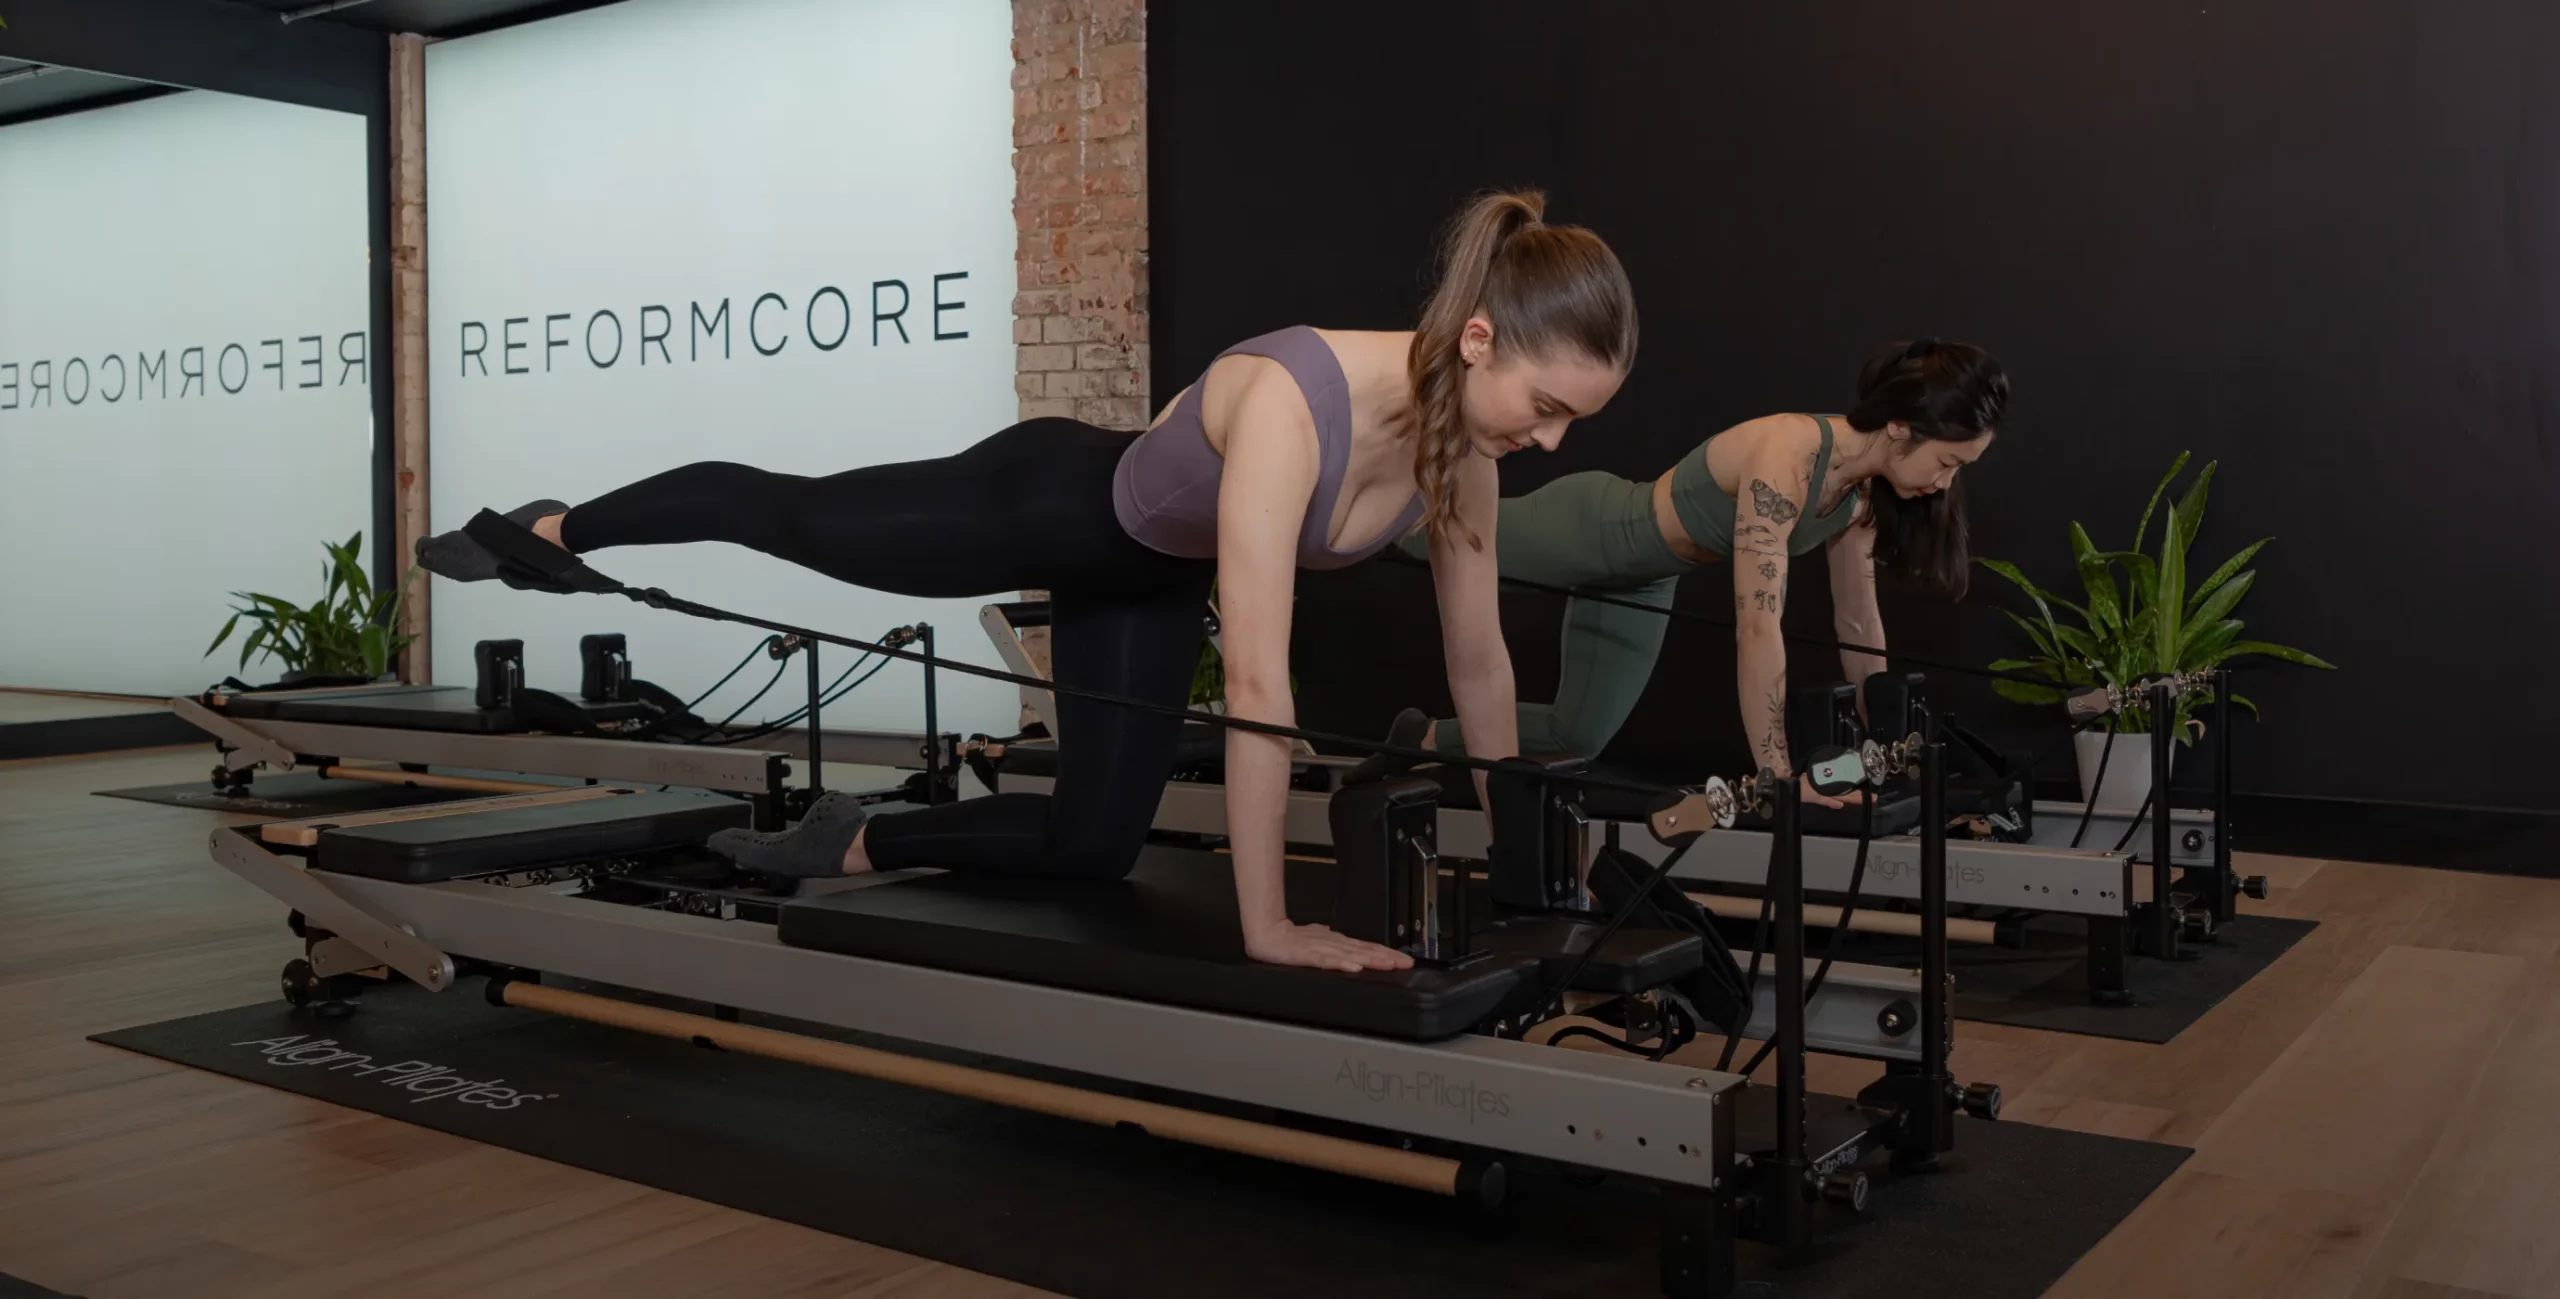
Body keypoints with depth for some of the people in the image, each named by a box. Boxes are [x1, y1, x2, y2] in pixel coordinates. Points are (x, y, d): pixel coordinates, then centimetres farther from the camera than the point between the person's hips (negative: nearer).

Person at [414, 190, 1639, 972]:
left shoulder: (1462, 433, -22)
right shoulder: (1290, 403, -45)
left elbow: (1478, 651, -11)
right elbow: (1258, 684, -47)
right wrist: (1266, 925, -44)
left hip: (1151, 576, 6)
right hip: (1052, 505, -6)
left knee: (1093, 844, 8)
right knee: (782, 513, 18)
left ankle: (851, 844, 31)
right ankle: (547, 532, 45)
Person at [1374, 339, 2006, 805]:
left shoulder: (1864, 488, -13)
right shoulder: (1784, 461, -39)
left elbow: (1858, 621, -1)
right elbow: (1758, 629, -43)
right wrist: (1777, 776, -41)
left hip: (1641, 578, 8)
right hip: (1588, 531, -8)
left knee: (1580, 736, 18)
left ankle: (1423, 740, 38)